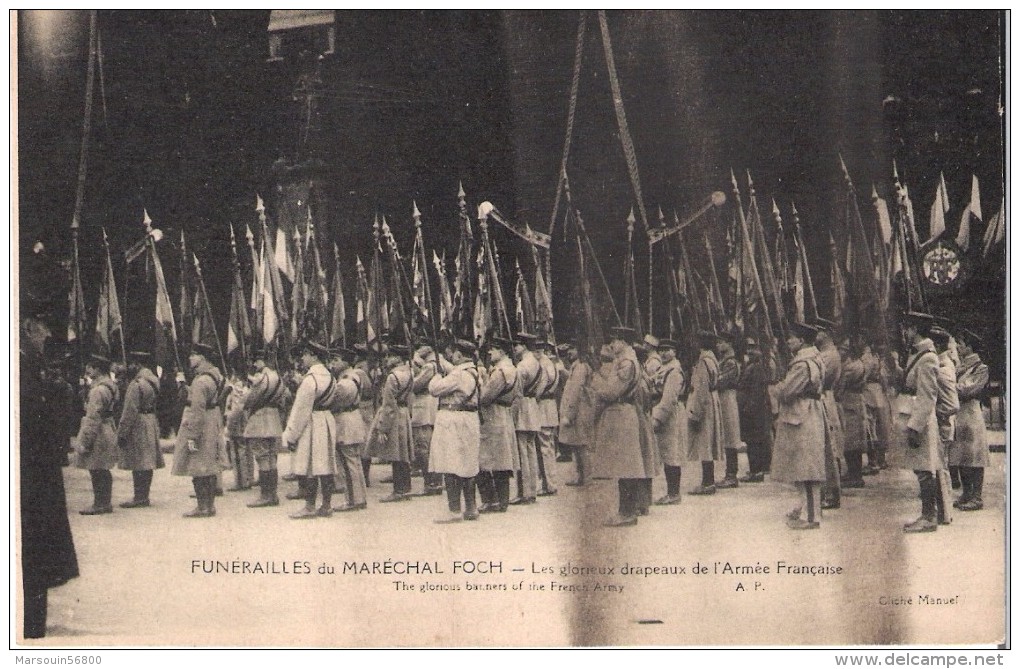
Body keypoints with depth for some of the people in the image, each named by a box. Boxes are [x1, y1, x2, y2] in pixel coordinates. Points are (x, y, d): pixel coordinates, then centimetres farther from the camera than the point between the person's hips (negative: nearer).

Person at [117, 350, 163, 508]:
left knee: (138, 465, -5)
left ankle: (139, 498, -3)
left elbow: (130, 411, -19)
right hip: (152, 423, 9)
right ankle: (144, 496, 16)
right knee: (147, 463, 11)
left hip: (138, 427, -9)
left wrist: (122, 433, -15)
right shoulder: (153, 380, 11)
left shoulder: (136, 384, -18)